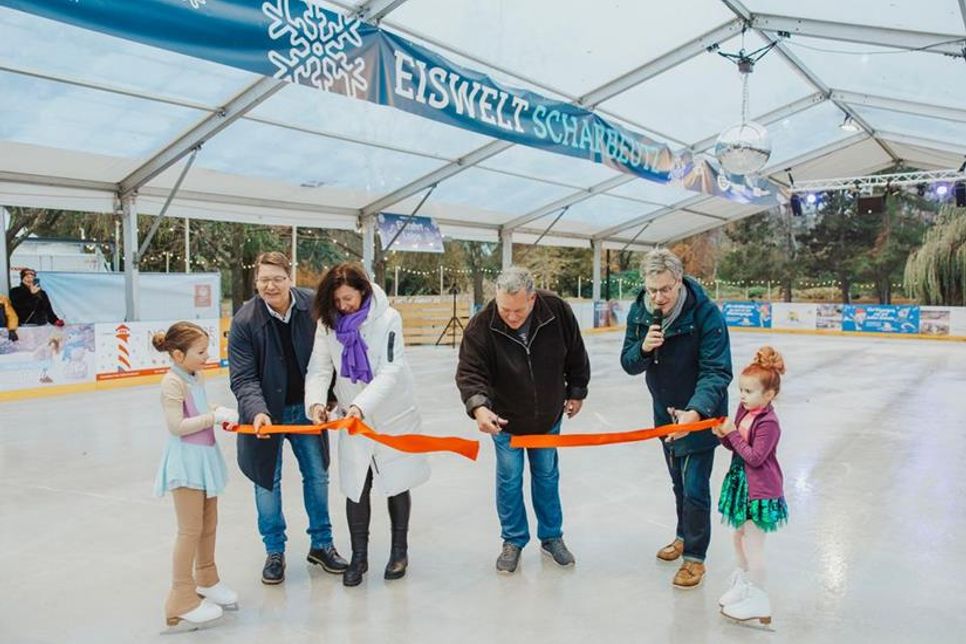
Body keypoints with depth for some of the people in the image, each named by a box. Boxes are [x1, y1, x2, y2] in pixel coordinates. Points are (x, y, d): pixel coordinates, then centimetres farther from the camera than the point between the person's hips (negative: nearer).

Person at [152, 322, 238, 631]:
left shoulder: (197, 377, 7)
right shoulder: (173, 382, -17)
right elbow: (177, 426, -23)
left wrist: (219, 414, -1)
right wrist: (214, 417, -22)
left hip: (205, 457, 8)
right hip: (185, 461, -8)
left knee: (209, 525, 19)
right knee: (190, 529, -2)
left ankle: (206, 580, 37)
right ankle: (182, 600, 9)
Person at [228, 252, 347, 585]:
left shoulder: (313, 306, -14)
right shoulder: (244, 320, -18)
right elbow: (243, 378, -17)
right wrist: (257, 411, -33)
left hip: (306, 408, 2)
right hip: (266, 413, -2)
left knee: (317, 476, 12)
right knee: (267, 481, 8)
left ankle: (321, 543, 31)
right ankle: (274, 551, 27)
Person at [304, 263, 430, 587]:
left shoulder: (387, 318, -18)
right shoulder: (328, 323, -6)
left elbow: (391, 372, -25)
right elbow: (319, 368, -10)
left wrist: (361, 405, -37)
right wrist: (316, 401, -29)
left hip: (394, 416, -2)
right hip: (354, 419, 3)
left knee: (397, 484, 12)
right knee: (356, 487, 6)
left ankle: (399, 550, 32)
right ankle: (359, 556, 25)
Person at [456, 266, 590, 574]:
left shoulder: (557, 310, -21)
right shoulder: (481, 325, -27)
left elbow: (576, 355, -5)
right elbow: (469, 372, -29)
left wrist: (576, 392, 4)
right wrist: (478, 406, -47)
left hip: (548, 416, 2)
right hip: (505, 419, -1)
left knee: (547, 477, 17)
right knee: (509, 480, 9)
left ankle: (551, 537, 35)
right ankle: (513, 541, 29)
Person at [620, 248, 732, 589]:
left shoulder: (706, 314, -26)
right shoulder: (639, 312, -11)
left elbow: (716, 372, -29)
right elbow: (629, 364, -6)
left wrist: (695, 411, -44)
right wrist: (643, 348, -29)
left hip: (700, 414, -5)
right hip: (665, 411, 5)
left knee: (695, 487, -1)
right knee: (678, 482, 22)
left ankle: (695, 557, 18)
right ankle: (684, 536, 44)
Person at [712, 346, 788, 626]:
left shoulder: (768, 423, -22)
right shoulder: (744, 411, 2)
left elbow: (754, 457, -24)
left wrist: (733, 433, -22)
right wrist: (724, 436, -10)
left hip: (760, 492, -9)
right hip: (742, 485, 9)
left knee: (753, 544, -1)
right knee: (740, 537, 22)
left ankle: (758, 602, 12)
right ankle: (742, 584, 41)